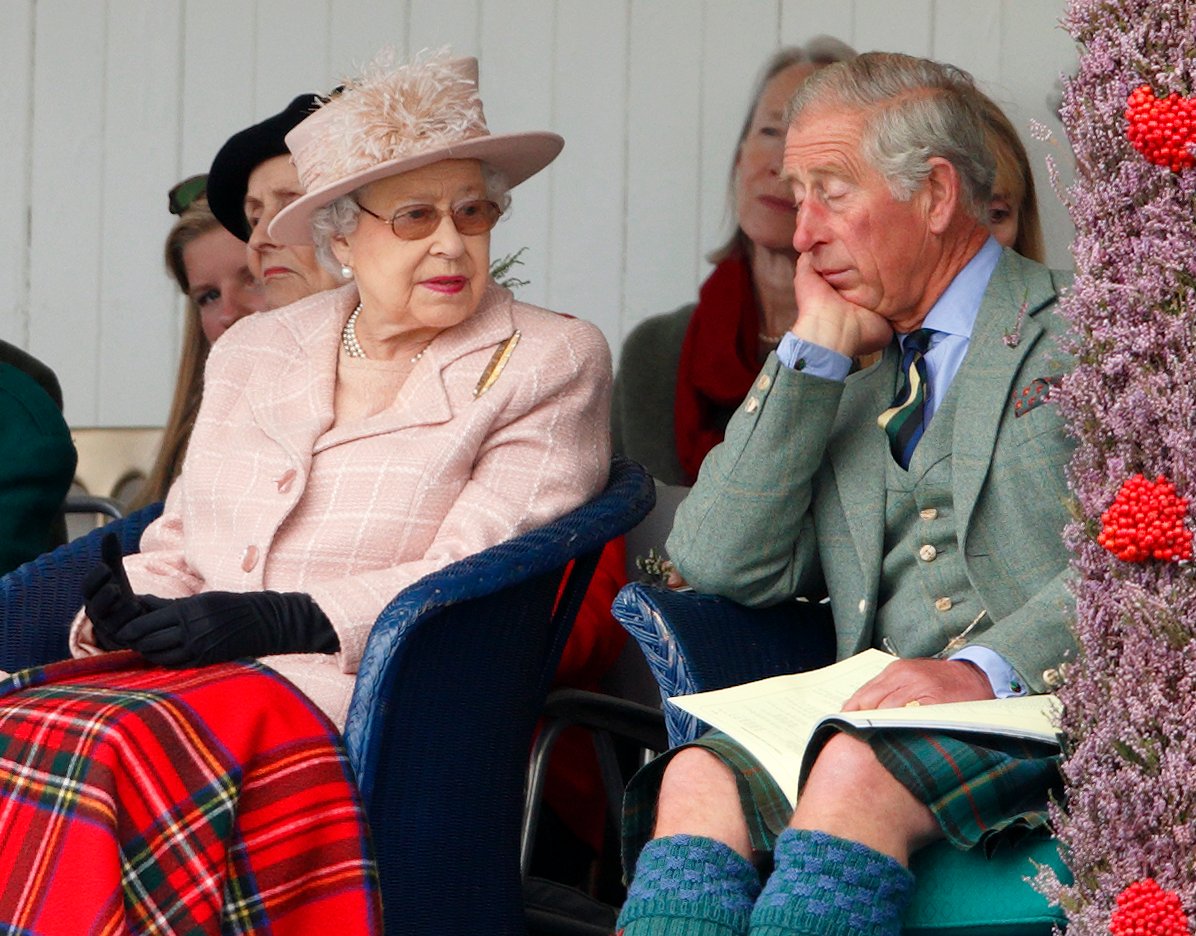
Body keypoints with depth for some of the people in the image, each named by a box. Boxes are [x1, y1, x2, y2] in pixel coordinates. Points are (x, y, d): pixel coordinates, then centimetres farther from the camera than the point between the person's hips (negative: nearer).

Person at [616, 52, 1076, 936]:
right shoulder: (849, 396, 28)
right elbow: (723, 563, 12)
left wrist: (990, 669, -21)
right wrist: (813, 352, 11)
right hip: (883, 723, 5)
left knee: (859, 770, -35)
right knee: (702, 779, -26)